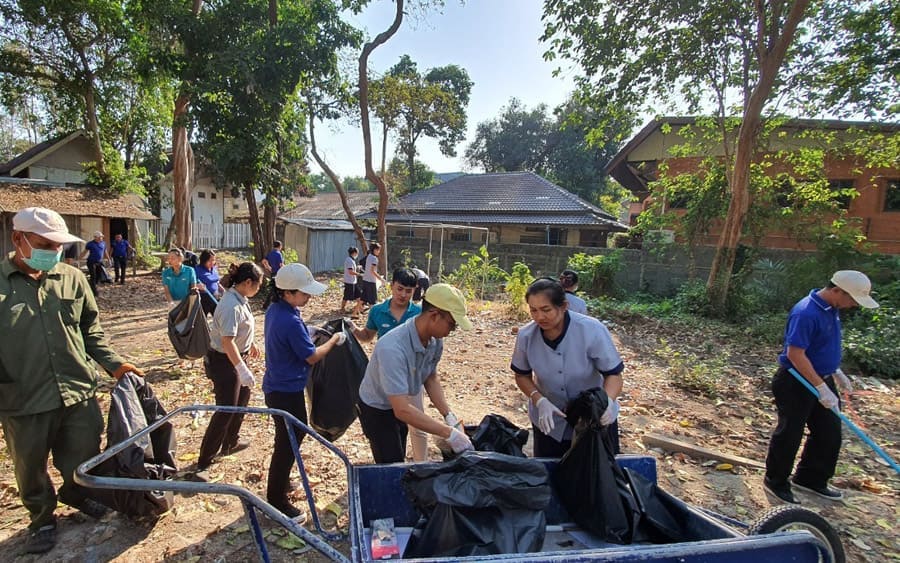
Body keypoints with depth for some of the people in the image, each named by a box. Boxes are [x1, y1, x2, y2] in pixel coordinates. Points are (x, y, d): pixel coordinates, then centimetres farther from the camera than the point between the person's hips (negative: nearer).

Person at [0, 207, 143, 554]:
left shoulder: (72, 279, 2)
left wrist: (113, 364, 2)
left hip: (79, 392, 2)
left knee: (83, 459, 19)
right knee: (31, 470, 17)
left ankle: (76, 494, 48)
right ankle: (42, 518, 41)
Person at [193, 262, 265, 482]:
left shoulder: (240, 299, 2)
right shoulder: (231, 306, -28)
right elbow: (227, 341, -33)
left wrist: (251, 343, 31)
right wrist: (243, 369, -36)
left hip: (236, 357, 10)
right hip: (223, 361, -10)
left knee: (242, 400, 24)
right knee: (226, 411, -6)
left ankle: (229, 444, 43)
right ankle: (203, 463, 4)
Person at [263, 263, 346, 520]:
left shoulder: (275, 309, 0)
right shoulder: (291, 322, -30)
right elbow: (312, 356, -19)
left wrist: (309, 333, 2)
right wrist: (334, 340, -6)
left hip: (277, 386, 10)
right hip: (287, 391, -10)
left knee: (292, 435, 26)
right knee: (288, 444, 5)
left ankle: (281, 482, 45)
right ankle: (277, 500, 20)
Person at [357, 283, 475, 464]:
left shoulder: (435, 340, -19)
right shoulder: (393, 348, -40)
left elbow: (431, 378, -1)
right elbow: (402, 410, -41)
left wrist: (448, 415, -13)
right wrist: (449, 433, -38)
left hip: (400, 405, 7)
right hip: (376, 410, -7)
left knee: (399, 461, 22)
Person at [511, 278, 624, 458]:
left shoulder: (592, 330, -26)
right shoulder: (526, 335, -18)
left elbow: (613, 374, -18)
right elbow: (522, 375, -3)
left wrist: (607, 401, -39)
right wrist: (540, 401, -21)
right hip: (549, 422, 2)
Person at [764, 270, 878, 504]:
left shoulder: (832, 309, 5)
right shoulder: (806, 313, -26)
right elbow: (794, 354, -27)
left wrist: (836, 371, 18)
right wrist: (821, 387, -24)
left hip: (821, 379, 10)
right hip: (796, 384, -9)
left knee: (830, 433, 17)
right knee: (789, 434, 4)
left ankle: (811, 479, 34)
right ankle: (776, 482, 21)